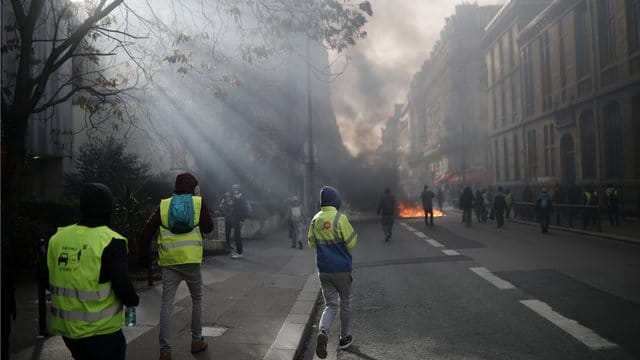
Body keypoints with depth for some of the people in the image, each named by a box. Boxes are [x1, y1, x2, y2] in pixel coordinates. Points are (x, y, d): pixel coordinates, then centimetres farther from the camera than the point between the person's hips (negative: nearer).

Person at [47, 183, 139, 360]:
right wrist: (133, 300, -1)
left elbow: (47, 279, 9)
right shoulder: (111, 242, -20)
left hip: (65, 327, 6)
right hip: (100, 330, -6)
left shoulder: (58, 238, -1)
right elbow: (122, 284, -21)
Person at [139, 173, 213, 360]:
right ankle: (197, 341, 23)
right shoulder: (198, 202, 0)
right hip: (191, 260, -1)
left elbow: (147, 231, 4)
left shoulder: (164, 204, 7)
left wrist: (144, 254, 14)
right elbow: (208, 228, 6)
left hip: (168, 261, 2)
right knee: (197, 300, 17)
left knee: (166, 304, 4)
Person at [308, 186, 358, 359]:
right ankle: (344, 338, 28)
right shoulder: (340, 218, -15)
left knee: (330, 304, 9)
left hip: (323, 269, 4)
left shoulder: (315, 219, 1)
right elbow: (352, 242, -12)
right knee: (345, 302, 17)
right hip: (341, 268, -3)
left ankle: (323, 332, -17)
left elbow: (311, 243, 9)